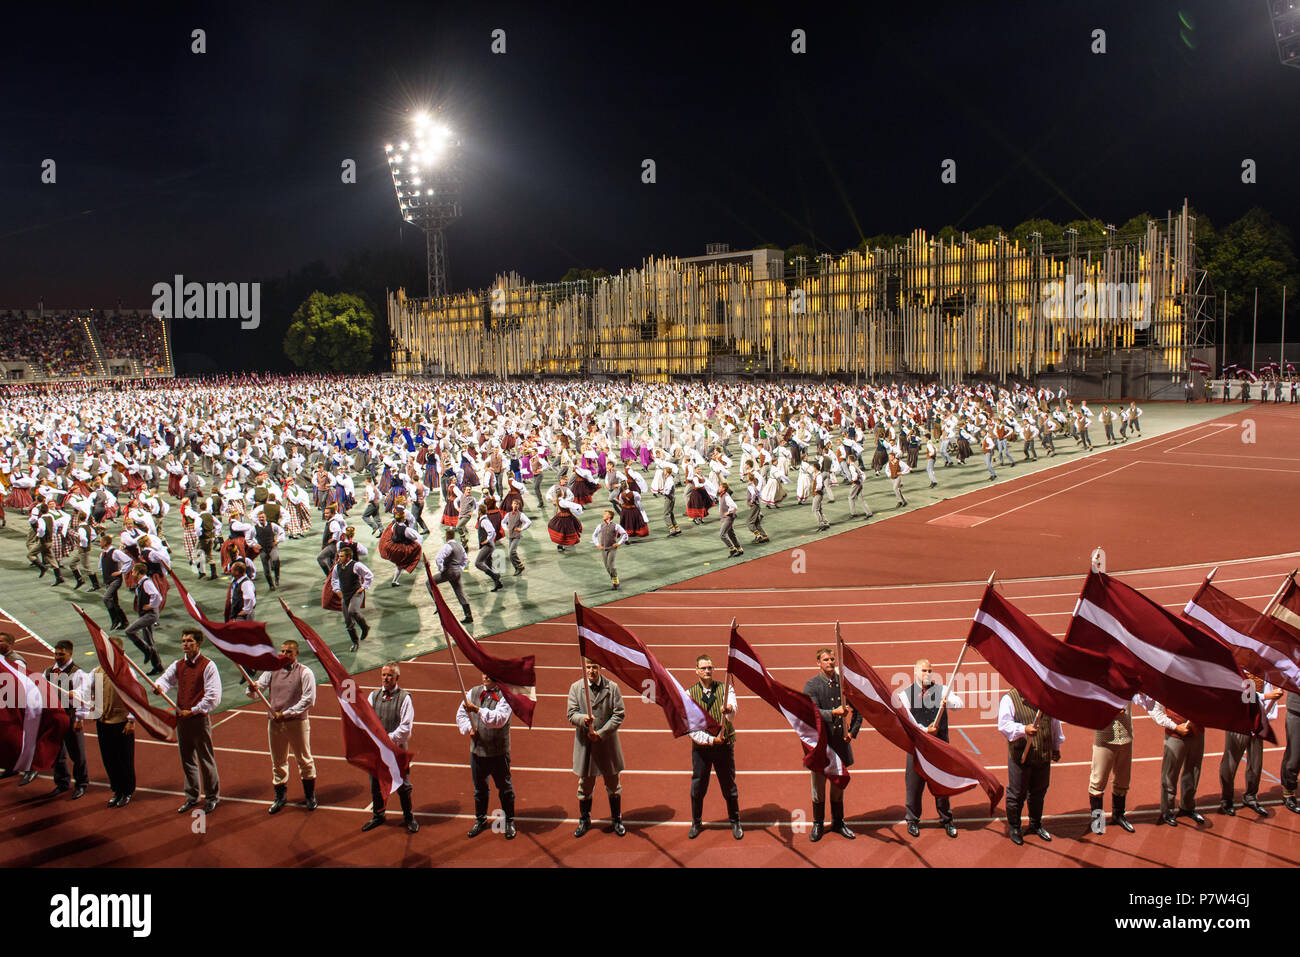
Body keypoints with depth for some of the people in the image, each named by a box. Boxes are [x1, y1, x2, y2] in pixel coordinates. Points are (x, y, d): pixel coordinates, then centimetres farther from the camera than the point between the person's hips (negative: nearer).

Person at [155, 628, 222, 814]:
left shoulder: (207, 666, -10)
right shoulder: (178, 665, 11)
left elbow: (213, 696, -14)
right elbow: (167, 678, 1)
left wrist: (192, 711, -15)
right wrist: (159, 687, -23)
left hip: (199, 719, -6)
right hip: (181, 718, 6)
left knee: (206, 759, 2)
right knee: (187, 760, 15)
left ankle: (212, 797, 16)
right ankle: (192, 797, 28)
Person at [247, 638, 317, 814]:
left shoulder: (305, 673, -5)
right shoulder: (272, 670, 8)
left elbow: (309, 700, -11)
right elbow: (257, 691, 3)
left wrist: (286, 714, -16)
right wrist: (252, 689, -22)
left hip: (297, 722, -4)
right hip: (274, 722, 4)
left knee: (304, 760, 7)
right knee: (278, 761, 12)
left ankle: (310, 796, 22)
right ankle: (280, 797, 26)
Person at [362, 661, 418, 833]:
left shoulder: (404, 698, -8)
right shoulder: (374, 695, 4)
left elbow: (406, 727, -12)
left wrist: (388, 739, -18)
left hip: (396, 748, -4)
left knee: (402, 785, 6)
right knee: (375, 784, 14)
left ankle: (408, 818, 23)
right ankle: (378, 816, 33)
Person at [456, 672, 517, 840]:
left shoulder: (505, 695, -14)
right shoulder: (473, 692, 3)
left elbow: (499, 719, -28)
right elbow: (461, 714, 10)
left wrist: (478, 710, -36)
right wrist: (468, 728, -9)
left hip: (498, 752, -4)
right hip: (477, 749, 5)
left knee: (504, 787, 9)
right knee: (479, 787, 17)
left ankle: (509, 822, 25)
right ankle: (480, 820, 35)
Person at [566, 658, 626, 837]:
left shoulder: (612, 687, -6)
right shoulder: (575, 688, -3)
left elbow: (619, 714, -7)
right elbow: (571, 715, -5)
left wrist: (601, 733, -14)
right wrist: (583, 719, -28)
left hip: (607, 743, 0)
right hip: (585, 744, 0)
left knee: (613, 785, 13)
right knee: (585, 785, 13)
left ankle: (617, 820, 31)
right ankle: (584, 821, 31)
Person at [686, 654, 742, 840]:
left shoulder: (725, 689, -1)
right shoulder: (689, 694, -1)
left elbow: (732, 714, -19)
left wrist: (728, 710, -43)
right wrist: (710, 739, -18)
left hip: (724, 745, 0)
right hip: (700, 747, 0)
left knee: (729, 786, 9)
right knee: (697, 786, 8)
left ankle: (735, 822, 29)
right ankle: (696, 823, 29)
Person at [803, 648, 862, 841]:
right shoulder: (812, 685, -7)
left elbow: (858, 710, 13)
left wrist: (853, 731, 2)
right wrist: (834, 713, -33)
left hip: (841, 743, 3)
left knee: (838, 784, 15)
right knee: (818, 785, 5)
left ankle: (838, 823, 28)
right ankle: (818, 824, 19)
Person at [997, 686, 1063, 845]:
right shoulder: (1009, 698, -9)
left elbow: (1055, 723, 18)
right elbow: (1004, 724, -19)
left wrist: (1056, 747, 22)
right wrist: (1024, 729, -35)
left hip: (1044, 755, 5)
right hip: (1020, 756, -5)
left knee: (1039, 791, 16)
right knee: (1017, 793, 4)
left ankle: (1036, 824, 35)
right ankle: (1013, 827, 20)